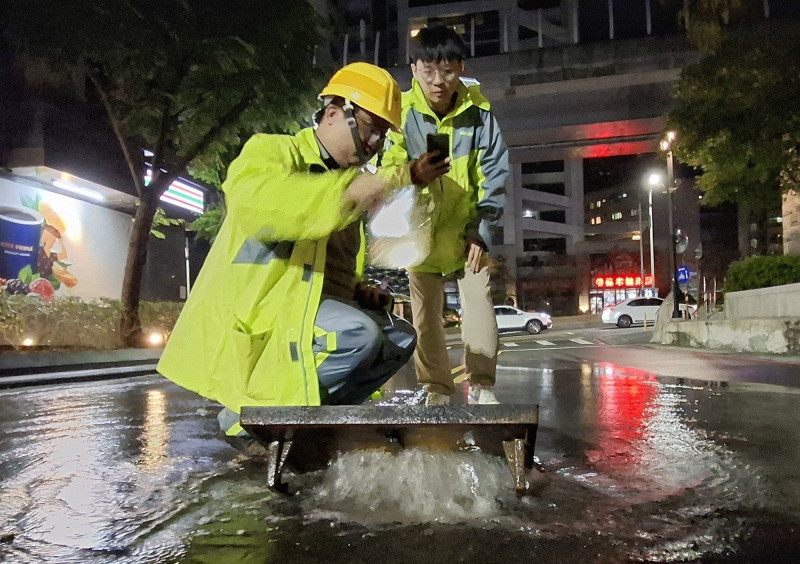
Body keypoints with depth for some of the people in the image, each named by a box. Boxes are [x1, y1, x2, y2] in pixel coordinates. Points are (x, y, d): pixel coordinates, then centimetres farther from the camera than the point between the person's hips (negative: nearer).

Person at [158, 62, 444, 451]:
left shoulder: (344, 180, 22)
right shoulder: (272, 150, -2)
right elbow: (249, 198, -29)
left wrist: (359, 292, 7)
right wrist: (346, 193, -38)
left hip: (310, 306, 8)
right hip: (250, 313, -8)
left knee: (400, 338, 0)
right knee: (359, 334, -28)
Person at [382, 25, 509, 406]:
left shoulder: (478, 111, -11)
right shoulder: (402, 112, -13)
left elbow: (493, 174, -6)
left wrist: (481, 231, -9)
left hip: (467, 227, 0)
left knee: (479, 306, -4)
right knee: (425, 314, 4)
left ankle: (482, 386, 9)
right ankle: (436, 389, 16)